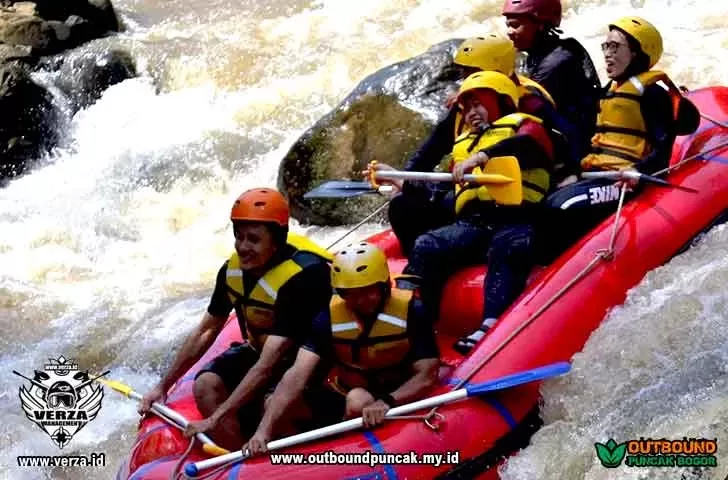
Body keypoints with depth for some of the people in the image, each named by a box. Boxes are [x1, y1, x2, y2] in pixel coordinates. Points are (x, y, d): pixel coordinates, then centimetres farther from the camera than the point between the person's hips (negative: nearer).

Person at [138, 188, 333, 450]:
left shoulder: (302, 276, -32)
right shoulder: (233, 268, -9)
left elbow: (267, 366, -35)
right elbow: (205, 332, 6)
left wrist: (215, 420, -36)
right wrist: (163, 386, 6)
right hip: (259, 349, 7)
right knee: (206, 385, -16)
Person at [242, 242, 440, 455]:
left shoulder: (410, 312, -17)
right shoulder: (330, 316, -10)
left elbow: (427, 375, -20)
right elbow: (298, 375, -20)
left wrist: (387, 401, -40)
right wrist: (264, 430, -33)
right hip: (342, 399, 4)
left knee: (358, 399, -35)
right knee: (277, 406, -14)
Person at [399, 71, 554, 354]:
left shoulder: (523, 125, 14)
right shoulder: (463, 145, 35)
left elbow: (526, 145, -12)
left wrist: (483, 156, -27)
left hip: (517, 221, -5)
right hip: (472, 223, 5)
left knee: (507, 248, -38)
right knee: (426, 247, -21)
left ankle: (490, 327, -54)